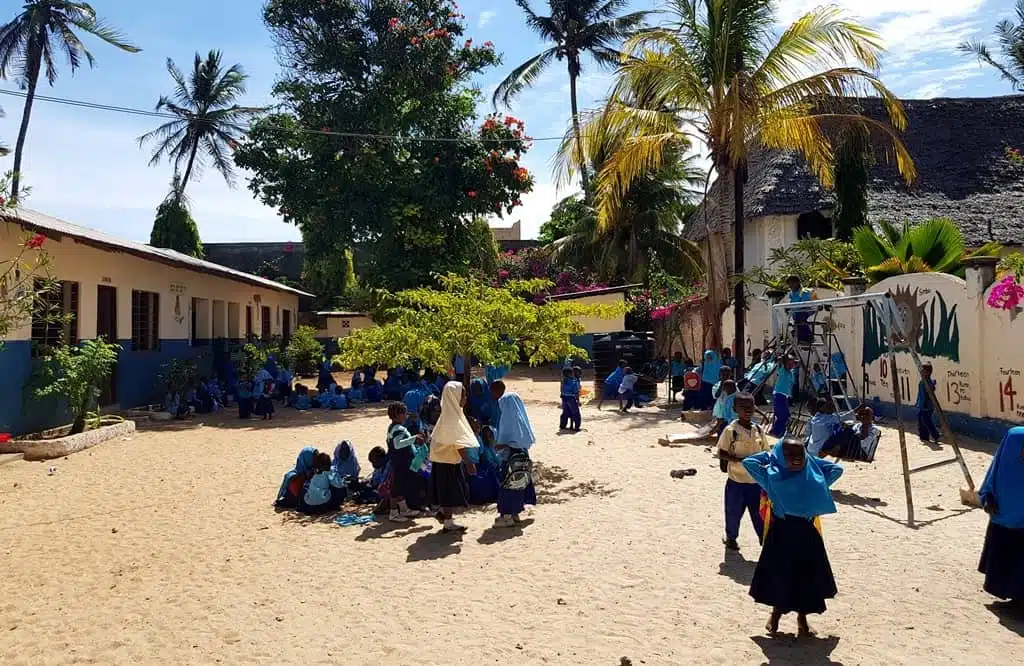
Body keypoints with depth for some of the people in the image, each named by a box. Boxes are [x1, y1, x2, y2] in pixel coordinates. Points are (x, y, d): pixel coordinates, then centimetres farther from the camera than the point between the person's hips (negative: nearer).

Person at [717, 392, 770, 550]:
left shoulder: (758, 430, 2)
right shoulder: (731, 430, -12)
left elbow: (765, 453, 12)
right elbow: (721, 453, -12)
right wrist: (739, 459, -25)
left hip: (756, 481, 3)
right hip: (736, 481, -3)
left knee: (760, 512, 9)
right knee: (734, 512, 12)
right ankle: (731, 537, 33)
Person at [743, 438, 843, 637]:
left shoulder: (813, 477, -1)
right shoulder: (773, 476, -10)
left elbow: (837, 469, 14)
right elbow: (748, 462, -11)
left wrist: (809, 461, 6)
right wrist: (770, 455, -1)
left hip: (807, 535, 3)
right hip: (780, 534, -3)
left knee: (807, 575, 10)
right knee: (778, 574, 7)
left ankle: (802, 617, 29)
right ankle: (776, 613, 30)